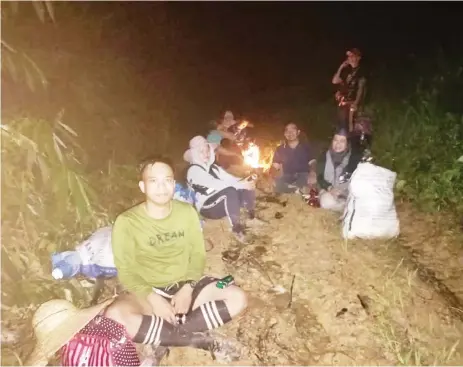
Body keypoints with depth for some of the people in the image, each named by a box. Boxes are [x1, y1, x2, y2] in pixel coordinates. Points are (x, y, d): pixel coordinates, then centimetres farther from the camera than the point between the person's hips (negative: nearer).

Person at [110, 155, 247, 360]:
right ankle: (186, 335, -19)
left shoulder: (187, 212, -1)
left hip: (186, 284, 3)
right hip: (150, 290, -3)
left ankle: (169, 333, -18)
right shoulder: (127, 222, -12)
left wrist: (188, 288, -15)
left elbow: (198, 255, 1)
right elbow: (126, 272, -10)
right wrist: (152, 298, -24)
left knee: (238, 299, -17)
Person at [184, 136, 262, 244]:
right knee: (231, 191, -35)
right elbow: (214, 184, -25)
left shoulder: (213, 167, 14)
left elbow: (228, 178, 3)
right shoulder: (193, 170, -12)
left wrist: (243, 181, -19)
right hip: (207, 208, -7)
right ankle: (236, 228, -35)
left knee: (248, 186, -12)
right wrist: (240, 185, -30)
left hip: (225, 202, 8)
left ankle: (251, 218, -9)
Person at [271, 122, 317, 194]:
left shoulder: (306, 147, 11)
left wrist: (313, 174, -18)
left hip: (303, 178, -1)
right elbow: (275, 166, 11)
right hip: (286, 179, 1)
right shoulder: (280, 149, 14)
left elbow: (312, 163, 6)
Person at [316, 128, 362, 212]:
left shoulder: (355, 157, 1)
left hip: (349, 192, -1)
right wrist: (330, 188, -18)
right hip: (329, 190, 1)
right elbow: (319, 177, 0)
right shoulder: (324, 156, 4)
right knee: (327, 201, -33)